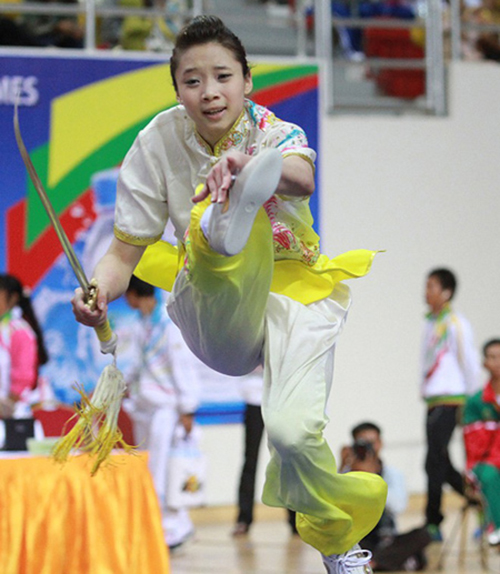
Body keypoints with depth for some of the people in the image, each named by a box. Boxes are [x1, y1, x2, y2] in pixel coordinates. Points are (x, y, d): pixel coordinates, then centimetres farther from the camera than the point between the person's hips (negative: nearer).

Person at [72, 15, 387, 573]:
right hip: (218, 313, 1)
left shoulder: (276, 134, -7)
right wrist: (99, 288, -26)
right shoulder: (160, 143, -3)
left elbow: (302, 178, -34)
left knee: (291, 429, -26)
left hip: (296, 293, 0)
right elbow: (124, 251, -2)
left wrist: (247, 165, -57)